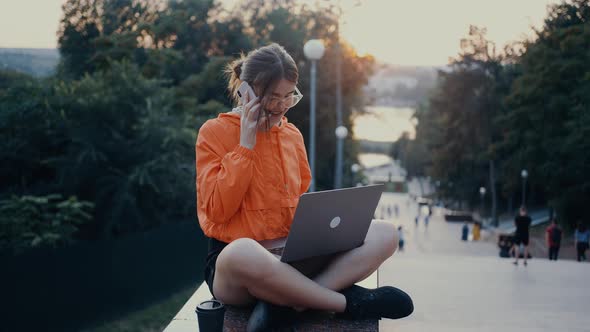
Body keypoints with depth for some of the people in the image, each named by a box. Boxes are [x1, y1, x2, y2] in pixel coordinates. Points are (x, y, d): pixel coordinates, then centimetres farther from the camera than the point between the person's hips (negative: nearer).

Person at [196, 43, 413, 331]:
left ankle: (284, 303, -30)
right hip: (232, 262, -6)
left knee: (384, 234, -13)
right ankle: (351, 302, -24)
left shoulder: (292, 134, 14)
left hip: (293, 257, 6)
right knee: (243, 253, -44)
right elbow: (217, 210, -11)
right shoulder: (214, 132, -2)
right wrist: (245, 144, -12)